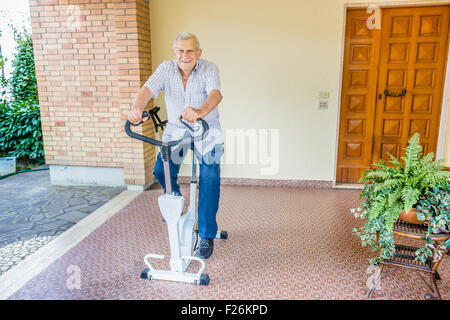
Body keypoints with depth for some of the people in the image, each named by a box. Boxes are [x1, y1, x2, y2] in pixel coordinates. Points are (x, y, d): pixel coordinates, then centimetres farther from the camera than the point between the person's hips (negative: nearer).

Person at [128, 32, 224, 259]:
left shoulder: (209, 69, -17)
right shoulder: (166, 68, -10)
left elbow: (215, 94, -36)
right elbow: (148, 89, -27)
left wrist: (200, 111, -59)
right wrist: (137, 108, -50)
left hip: (206, 129, -2)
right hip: (175, 128, 3)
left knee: (209, 178, -13)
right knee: (161, 170, -10)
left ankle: (207, 236, -1)